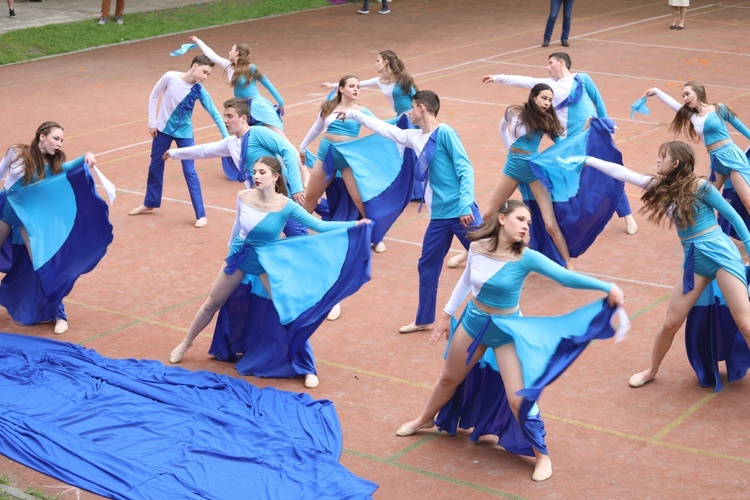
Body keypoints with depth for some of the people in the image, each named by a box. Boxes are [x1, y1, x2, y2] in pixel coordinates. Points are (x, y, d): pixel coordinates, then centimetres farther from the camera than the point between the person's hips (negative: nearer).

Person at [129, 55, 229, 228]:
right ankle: (150, 203, 36)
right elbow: (154, 96, -3)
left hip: (184, 133, -1)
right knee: (155, 166, 15)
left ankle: (201, 214, 0)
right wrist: (152, 122, -3)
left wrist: (226, 137, -17)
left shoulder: (199, 91, -14)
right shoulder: (170, 77, -16)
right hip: (163, 129, 1)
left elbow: (215, 114, -12)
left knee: (189, 171, -5)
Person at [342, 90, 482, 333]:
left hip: (462, 212, -8)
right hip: (439, 215, 8)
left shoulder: (444, 133, -9)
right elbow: (384, 128, 27)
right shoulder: (414, 137, 12)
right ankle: (424, 320, 27)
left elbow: (466, 169, -13)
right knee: (427, 266, 13)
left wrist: (465, 205, -20)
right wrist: (353, 114, 34)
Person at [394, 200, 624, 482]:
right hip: (473, 321, 3)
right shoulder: (477, 247, -12)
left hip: (507, 330, -3)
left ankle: (542, 455, 11)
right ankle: (425, 420, 51)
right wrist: (447, 313, 14)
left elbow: (566, 277, -29)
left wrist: (607, 287, -39)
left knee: (518, 399, -10)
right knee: (449, 378, 24)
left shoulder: (526, 258, -22)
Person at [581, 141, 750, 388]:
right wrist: (587, 160, 14)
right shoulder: (661, 186, 8)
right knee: (671, 323, 9)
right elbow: (620, 172, 12)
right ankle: (651, 371, 29)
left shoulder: (699, 186, -9)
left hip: (721, 254, -6)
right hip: (694, 261, 6)